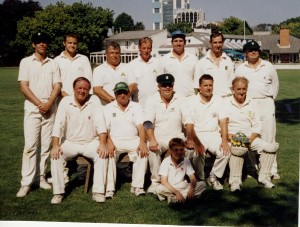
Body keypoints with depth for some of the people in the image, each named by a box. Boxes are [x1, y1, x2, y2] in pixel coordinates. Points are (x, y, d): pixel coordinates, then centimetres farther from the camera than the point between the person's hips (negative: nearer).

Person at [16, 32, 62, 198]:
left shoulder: (53, 64, 11)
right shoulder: (26, 62, 4)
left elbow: (57, 86, 4)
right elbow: (23, 86, -4)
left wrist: (48, 104, -12)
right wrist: (39, 104, -12)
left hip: (50, 108, 3)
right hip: (32, 108, -2)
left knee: (46, 145, 4)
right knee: (30, 145, -8)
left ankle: (41, 177, 13)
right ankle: (26, 183, -6)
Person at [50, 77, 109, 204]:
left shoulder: (94, 100, -6)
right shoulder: (65, 102, -5)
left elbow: (100, 123, -13)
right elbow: (58, 124, -12)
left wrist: (103, 144, -25)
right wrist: (55, 145, -25)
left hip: (91, 142, 0)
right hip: (70, 142, 1)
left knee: (102, 155, -27)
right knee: (56, 155, -25)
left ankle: (98, 191, -21)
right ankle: (58, 192, -15)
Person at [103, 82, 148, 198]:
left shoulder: (136, 106, 12)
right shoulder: (108, 108, 9)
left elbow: (141, 126, 0)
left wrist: (142, 142, -18)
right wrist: (109, 142, -22)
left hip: (133, 140, 1)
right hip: (114, 140, -1)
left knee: (143, 152, -28)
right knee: (109, 154, -32)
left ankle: (137, 186, -22)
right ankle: (109, 188, -27)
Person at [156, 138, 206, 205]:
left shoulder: (186, 161, -1)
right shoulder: (166, 162, -11)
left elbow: (193, 178, -4)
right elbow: (164, 181, -18)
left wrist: (192, 189, -25)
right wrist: (176, 192, -28)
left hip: (183, 188, 4)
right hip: (170, 189, -4)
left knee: (202, 184, -15)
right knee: (159, 189, -34)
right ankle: (186, 197, -28)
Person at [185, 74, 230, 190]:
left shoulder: (218, 100, 8)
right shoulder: (192, 101, -2)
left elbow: (223, 122, 2)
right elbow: (189, 126, -9)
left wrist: (224, 141, -12)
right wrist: (197, 143, -21)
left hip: (213, 134, 3)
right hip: (197, 135, -3)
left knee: (225, 151, -24)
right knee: (197, 154, -31)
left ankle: (213, 177, -3)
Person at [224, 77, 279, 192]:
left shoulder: (252, 104, 16)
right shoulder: (226, 104, 7)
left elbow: (257, 126, 10)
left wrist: (250, 139, -8)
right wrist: (228, 135, -21)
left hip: (250, 137, 4)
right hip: (232, 138, -3)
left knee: (271, 147, -20)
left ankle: (264, 177, -8)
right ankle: (235, 180, -30)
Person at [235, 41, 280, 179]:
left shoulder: (268, 67, 11)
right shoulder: (240, 69, 9)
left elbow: (275, 85, 17)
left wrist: (270, 99, 11)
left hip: (266, 103, 0)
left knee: (269, 137, -4)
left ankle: (272, 170, -2)